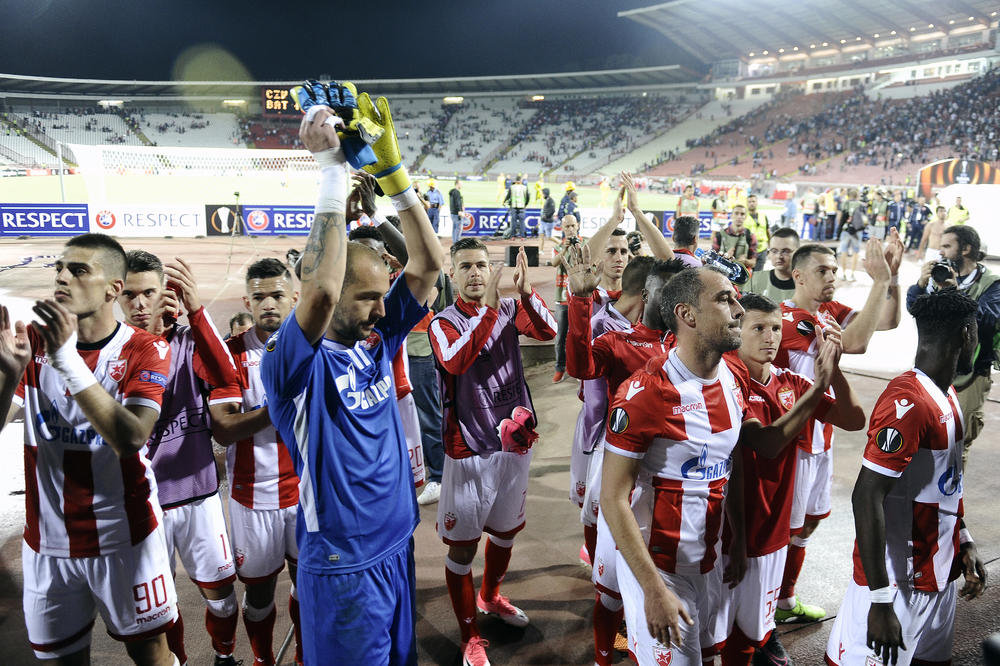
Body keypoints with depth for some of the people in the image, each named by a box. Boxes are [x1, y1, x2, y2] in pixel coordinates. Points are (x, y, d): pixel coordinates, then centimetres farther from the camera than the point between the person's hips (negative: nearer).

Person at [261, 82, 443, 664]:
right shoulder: (293, 363, -18)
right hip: (343, 566, -6)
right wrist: (333, 173, -31)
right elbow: (322, 290, -38)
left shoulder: (378, 340, 0)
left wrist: (390, 167, -13)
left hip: (398, 546, 7)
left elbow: (428, 262, -5)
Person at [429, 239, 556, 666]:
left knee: (505, 531, 23)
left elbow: (548, 331, -17)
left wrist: (526, 291, -33)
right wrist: (488, 308, -38)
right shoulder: (443, 322, -9)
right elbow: (454, 361, -31)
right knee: (462, 546, 3)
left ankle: (490, 597, 49)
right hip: (469, 450, -4)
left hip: (515, 441, 5)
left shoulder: (510, 310, 1)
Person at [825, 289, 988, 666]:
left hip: (940, 574, 9)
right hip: (899, 580, -9)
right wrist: (881, 600, -25)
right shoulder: (908, 402, -24)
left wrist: (963, 541, 17)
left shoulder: (946, 395, 8)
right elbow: (866, 497, -26)